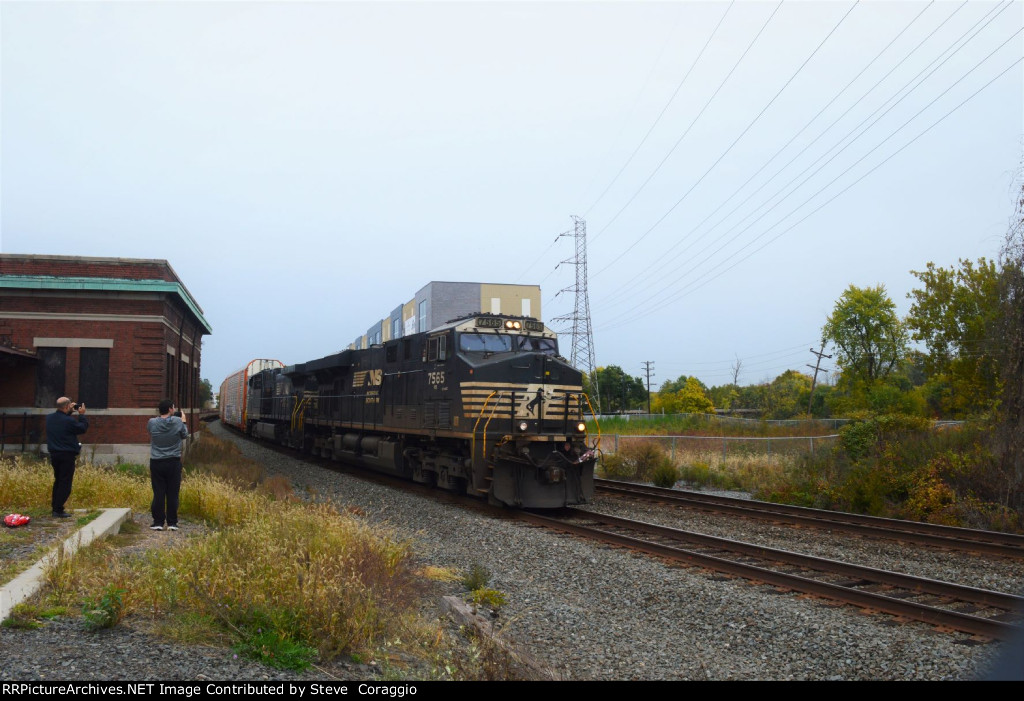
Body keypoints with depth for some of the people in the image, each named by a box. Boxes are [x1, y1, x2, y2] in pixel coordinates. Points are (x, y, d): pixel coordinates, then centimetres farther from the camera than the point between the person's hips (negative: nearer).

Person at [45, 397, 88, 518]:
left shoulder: (50, 418, 2)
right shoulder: (69, 421, -19)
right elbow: (83, 428, -7)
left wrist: (70, 412, 15)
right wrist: (82, 415, 3)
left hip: (54, 454, 7)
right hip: (67, 455, -7)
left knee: (58, 481, 18)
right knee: (65, 483, -2)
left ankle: (55, 507, 21)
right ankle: (58, 510, -4)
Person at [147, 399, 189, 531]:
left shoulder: (152, 423, -4)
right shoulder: (178, 422, -8)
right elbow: (185, 435, 10)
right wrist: (183, 421, 26)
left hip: (156, 463, 1)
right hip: (173, 462, -1)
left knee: (158, 494, 4)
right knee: (172, 494, 4)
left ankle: (158, 522, 6)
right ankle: (172, 523, 7)